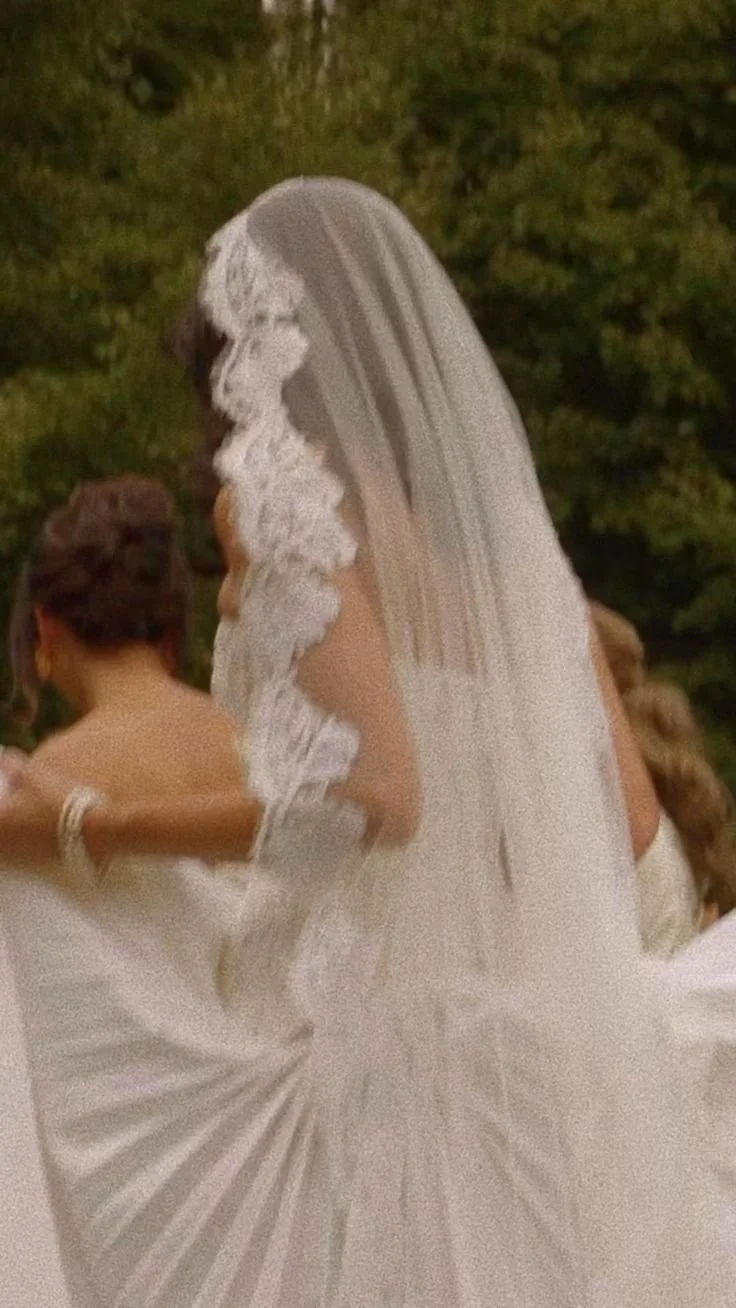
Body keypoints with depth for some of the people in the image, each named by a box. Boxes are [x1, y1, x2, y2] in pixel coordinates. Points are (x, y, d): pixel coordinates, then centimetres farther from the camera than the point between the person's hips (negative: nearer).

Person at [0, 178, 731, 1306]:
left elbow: (369, 793, -19)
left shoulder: (291, 493, -6)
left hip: (361, 1032, -7)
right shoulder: (491, 511, 15)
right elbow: (613, 813, 14)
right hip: (519, 1033, 7)